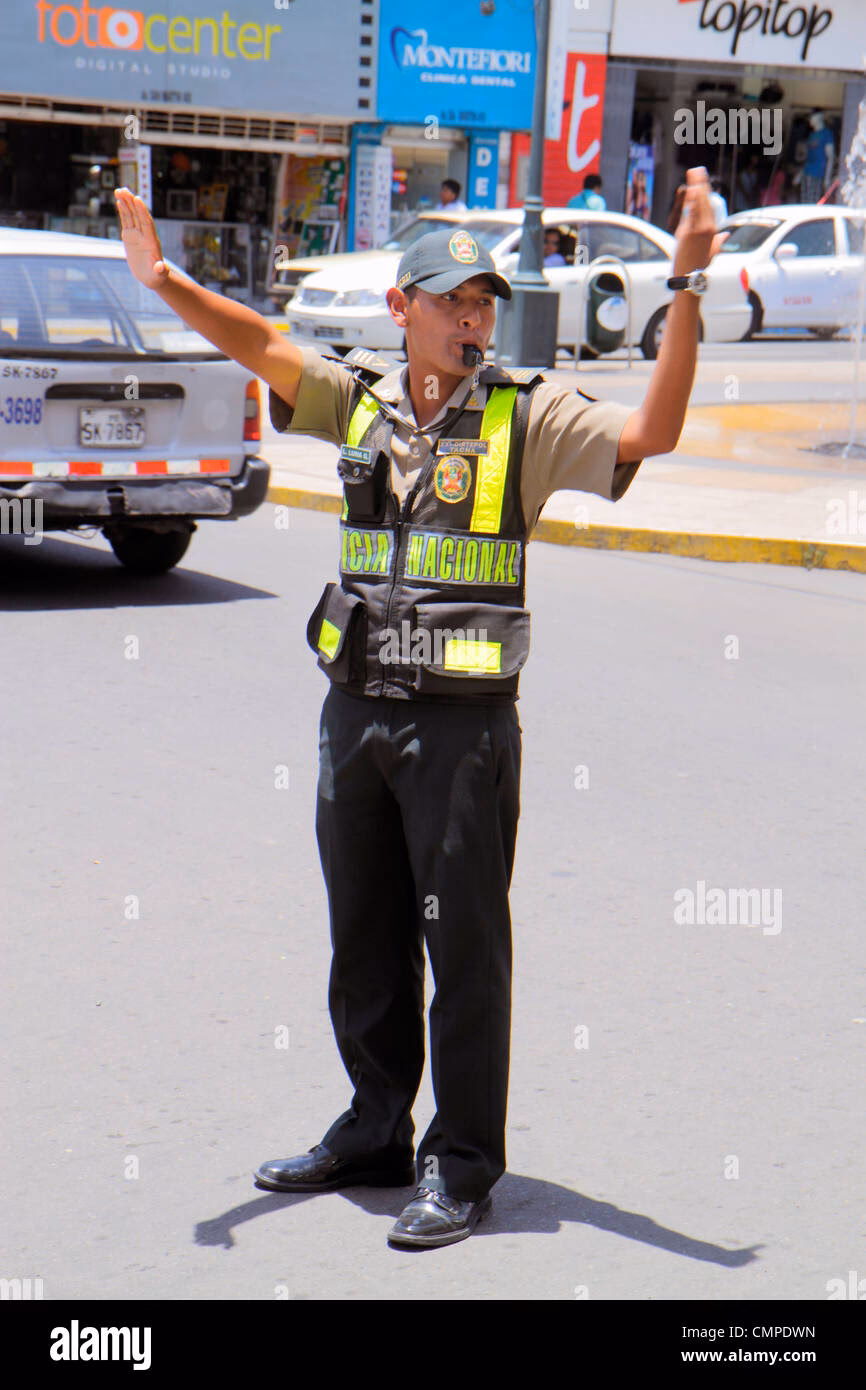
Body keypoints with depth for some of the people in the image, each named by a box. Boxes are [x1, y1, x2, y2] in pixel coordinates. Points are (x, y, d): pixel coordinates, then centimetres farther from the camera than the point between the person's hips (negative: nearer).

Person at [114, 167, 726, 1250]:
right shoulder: (360, 399, 8)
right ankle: (375, 1135, 31)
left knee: (466, 948, 2)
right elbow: (259, 346, 2)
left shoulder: (529, 416, -3)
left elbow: (652, 431, -15)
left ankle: (463, 1168, 13)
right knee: (365, 941, 16)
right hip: (355, 711, 5)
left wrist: (684, 290, -23)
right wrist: (166, 284, -13)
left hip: (463, 723, -4)